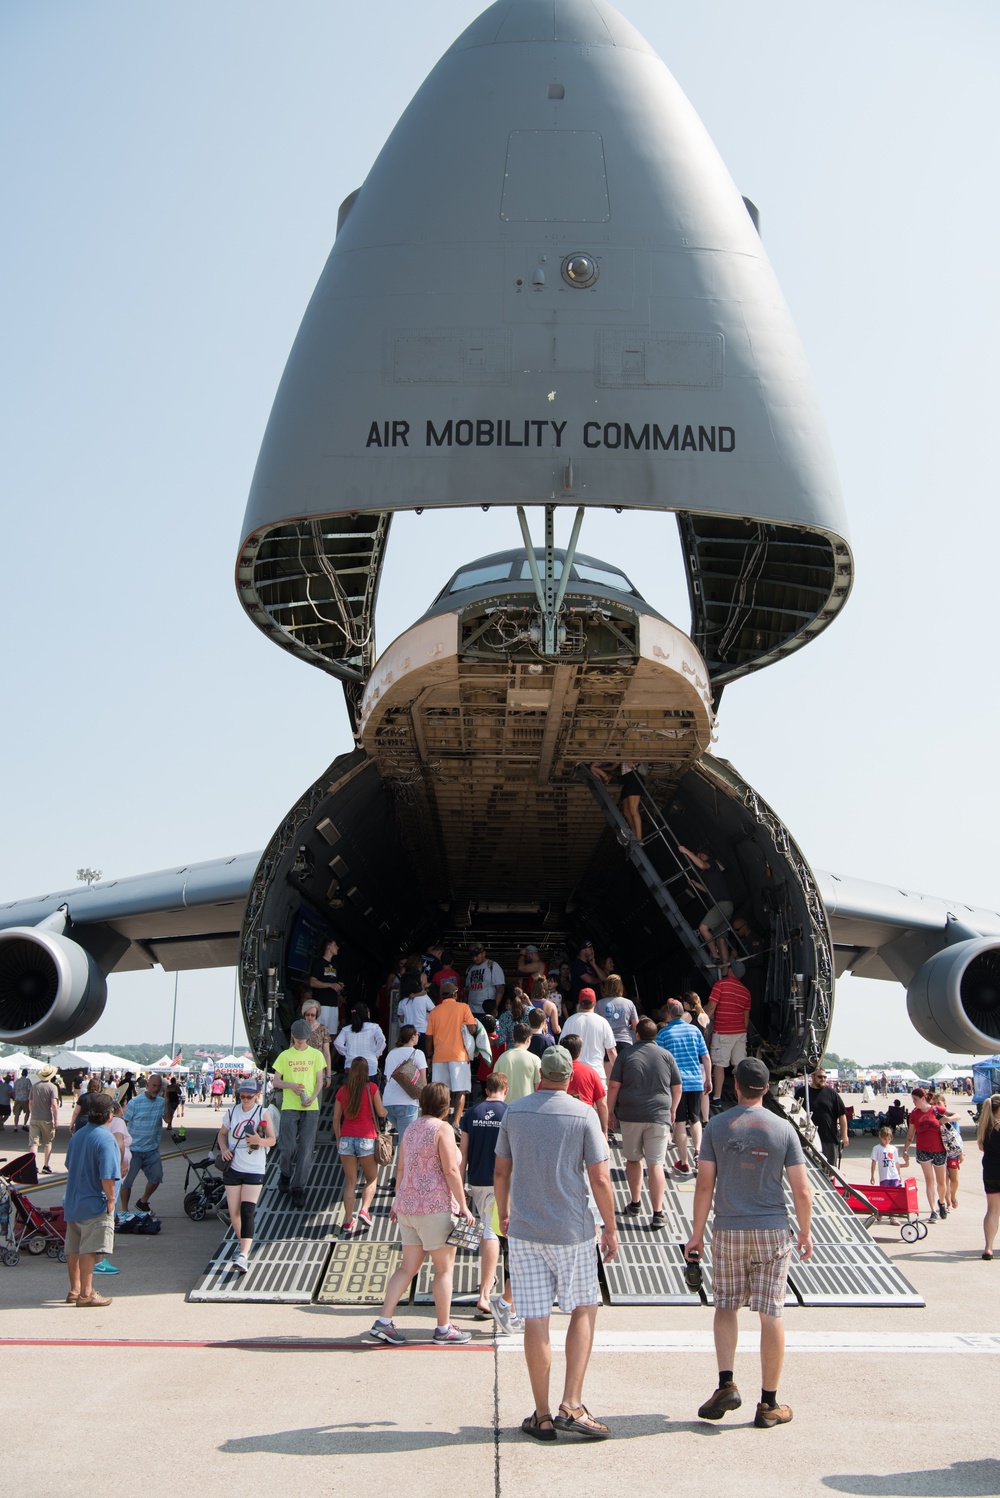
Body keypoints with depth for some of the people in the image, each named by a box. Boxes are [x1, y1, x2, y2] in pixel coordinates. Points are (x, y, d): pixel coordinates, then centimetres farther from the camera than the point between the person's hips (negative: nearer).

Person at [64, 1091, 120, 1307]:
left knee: (74, 1248, 14)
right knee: (89, 1249, -4)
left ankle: (75, 1290, 24)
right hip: (95, 1205, -8)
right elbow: (107, 1176, -24)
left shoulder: (77, 1135, 7)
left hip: (73, 1202, 8)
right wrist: (111, 1200, -14)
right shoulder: (106, 1139, -18)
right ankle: (86, 1293, -1)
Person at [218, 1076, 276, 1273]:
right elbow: (222, 1133, 16)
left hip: (254, 1170, -3)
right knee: (233, 1211, 7)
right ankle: (242, 1242, 33)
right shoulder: (231, 1112, 3)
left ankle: (243, 1255, -20)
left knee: (247, 1211, -14)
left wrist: (260, 1141, -23)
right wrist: (223, 1149, -3)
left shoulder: (263, 1113, -4)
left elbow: (272, 1140, -2)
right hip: (233, 1167, 3)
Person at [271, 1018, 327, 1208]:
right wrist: (291, 1085, -14)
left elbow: (320, 1080, 6)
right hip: (289, 1106, 0)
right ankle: (286, 1174, 25)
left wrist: (312, 1097, -12)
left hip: (310, 1108, 0)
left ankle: (298, 1188, 2)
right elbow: (275, 1081, 6)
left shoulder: (316, 1055, 8)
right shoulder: (285, 1056, 7)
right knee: (287, 1146, -5)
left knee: (306, 1148, -5)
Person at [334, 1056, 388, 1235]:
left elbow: (336, 1118, 9)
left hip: (346, 1138, 3)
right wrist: (385, 1108, 22)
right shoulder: (371, 1088, -3)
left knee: (350, 1182, 10)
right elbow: (381, 1113, -1)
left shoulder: (342, 1091, 7)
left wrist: (338, 1139, 21)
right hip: (366, 1138, -3)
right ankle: (364, 1210, -9)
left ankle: (348, 1221, 5)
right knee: (372, 1179, 13)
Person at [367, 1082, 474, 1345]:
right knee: (444, 1268, 3)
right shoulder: (442, 1129, -10)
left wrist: (398, 1202, 23)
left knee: (408, 1267, 11)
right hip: (435, 1205, -8)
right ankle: (444, 1329, 9)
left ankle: (383, 1322, 4)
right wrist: (463, 1206, -12)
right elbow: (451, 1170, -15)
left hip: (408, 1204, 8)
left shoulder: (412, 1128, 12)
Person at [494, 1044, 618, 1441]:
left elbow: (501, 1172, 9)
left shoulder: (514, 1111, 2)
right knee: (584, 1310, 13)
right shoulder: (583, 1114, -7)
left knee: (535, 1321, 5)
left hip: (523, 1230, 2)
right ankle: (571, 1405, 5)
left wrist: (503, 1216, 23)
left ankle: (542, 1416, 12)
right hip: (571, 1230, -2)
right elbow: (600, 1179, -9)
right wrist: (611, 1228, 2)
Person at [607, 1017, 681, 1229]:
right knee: (656, 1164, -2)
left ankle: (635, 1203, 27)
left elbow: (614, 1086, -2)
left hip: (630, 1115, 0)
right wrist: (672, 1110, 24)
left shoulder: (626, 1054, 0)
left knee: (633, 1159, 18)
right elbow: (678, 1088, 9)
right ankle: (657, 1213, -8)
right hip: (659, 1116, 0)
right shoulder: (666, 1055, 3)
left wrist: (610, 1109, 9)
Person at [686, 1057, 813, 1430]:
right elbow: (802, 1191, -2)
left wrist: (696, 1233, 5)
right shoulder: (783, 1129, -2)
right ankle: (769, 1404, 9)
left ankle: (726, 1384, 1)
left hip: (728, 1231, 0)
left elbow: (704, 1185, -3)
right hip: (772, 1231, 0)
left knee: (726, 1306, 15)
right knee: (771, 1314, 4)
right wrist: (805, 1233, 12)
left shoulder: (716, 1126, -2)